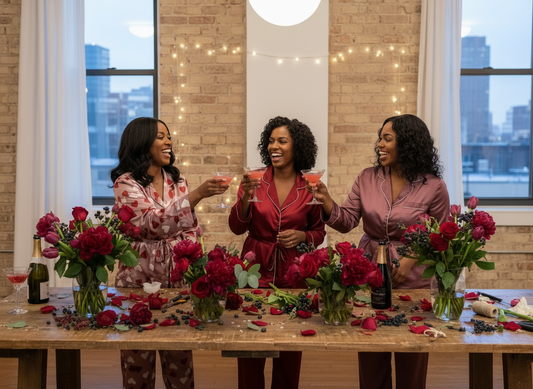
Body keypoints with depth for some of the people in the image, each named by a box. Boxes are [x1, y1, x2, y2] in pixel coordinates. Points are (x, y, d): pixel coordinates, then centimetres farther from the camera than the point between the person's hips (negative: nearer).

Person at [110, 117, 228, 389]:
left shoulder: (177, 181, 9)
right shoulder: (126, 183, -8)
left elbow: (191, 227, 14)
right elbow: (152, 223, -23)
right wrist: (197, 195, -30)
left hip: (176, 275, 4)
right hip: (140, 275, -4)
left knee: (180, 357, 10)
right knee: (139, 360, 6)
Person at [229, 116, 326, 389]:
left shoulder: (310, 187, -2)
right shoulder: (254, 181, -1)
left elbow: (318, 232, 8)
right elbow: (237, 227, -6)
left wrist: (301, 236, -12)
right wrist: (246, 196, -21)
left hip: (293, 273, 0)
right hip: (256, 269, 0)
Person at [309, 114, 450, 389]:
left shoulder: (433, 187, -7)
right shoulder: (367, 179, 1)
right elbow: (347, 222, 0)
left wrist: (411, 260, -15)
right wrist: (326, 200, -17)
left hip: (412, 281, -2)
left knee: (410, 364, 12)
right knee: (371, 362, 12)